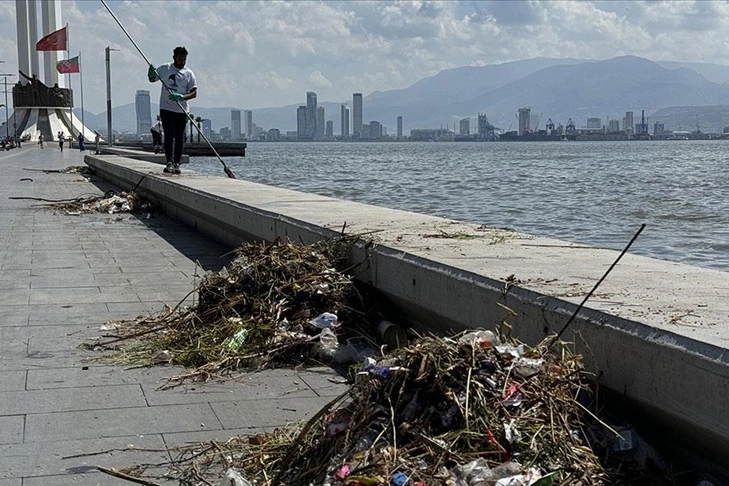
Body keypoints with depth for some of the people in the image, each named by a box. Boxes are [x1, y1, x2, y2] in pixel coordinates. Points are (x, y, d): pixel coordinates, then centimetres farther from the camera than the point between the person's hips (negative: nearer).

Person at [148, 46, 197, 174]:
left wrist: (182, 97, -20)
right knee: (169, 136, -9)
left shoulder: (189, 73, 3)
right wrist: (151, 73, -12)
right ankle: (169, 163, -14)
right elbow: (152, 79, 12)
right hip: (166, 109, -2)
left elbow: (194, 93, -1)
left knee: (179, 138, 5)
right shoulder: (165, 69, 3)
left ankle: (177, 163, 12)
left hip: (181, 110, 2)